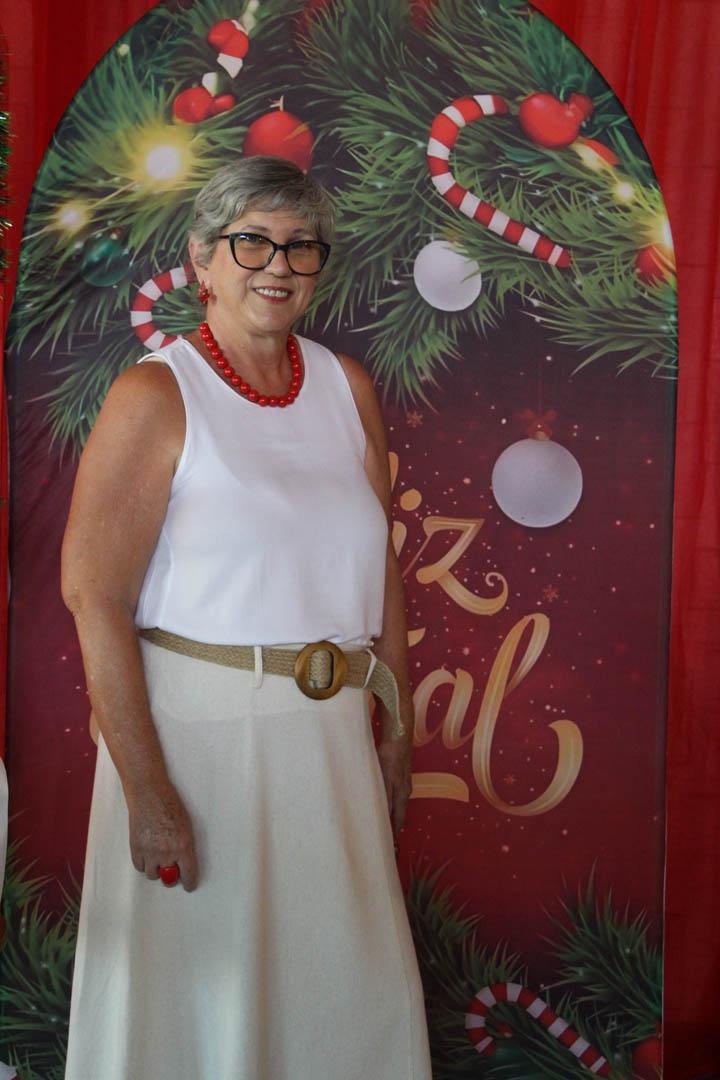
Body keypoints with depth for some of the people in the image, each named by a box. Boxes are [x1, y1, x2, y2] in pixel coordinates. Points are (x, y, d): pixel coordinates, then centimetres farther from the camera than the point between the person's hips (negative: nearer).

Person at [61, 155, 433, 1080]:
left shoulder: (348, 387, 6)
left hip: (333, 730, 5)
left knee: (348, 988, 17)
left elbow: (381, 569, 11)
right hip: (199, 725, -4)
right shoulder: (155, 395, -10)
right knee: (197, 989, 12)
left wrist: (395, 731, 9)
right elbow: (96, 598, -15)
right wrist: (148, 790, -18)